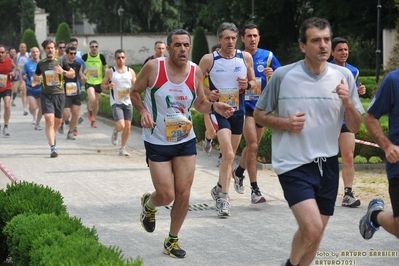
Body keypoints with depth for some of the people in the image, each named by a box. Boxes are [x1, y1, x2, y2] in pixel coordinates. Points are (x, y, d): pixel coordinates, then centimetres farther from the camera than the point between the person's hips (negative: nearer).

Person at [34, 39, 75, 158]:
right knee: (49, 120, -14)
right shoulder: (41, 64, 5)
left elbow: (73, 74, 8)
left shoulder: (61, 62, 3)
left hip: (59, 94, 1)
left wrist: (63, 72, -12)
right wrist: (37, 78, -4)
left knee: (58, 121, 12)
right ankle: (53, 147, -16)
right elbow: (36, 75, 20)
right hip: (46, 95, -1)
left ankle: (51, 136, 44)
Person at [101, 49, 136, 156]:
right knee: (121, 126, -18)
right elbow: (102, 85, 3)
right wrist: (108, 86, -19)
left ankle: (123, 148, 17)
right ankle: (115, 132, 19)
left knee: (127, 126, 2)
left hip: (128, 102, 3)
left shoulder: (130, 71, 6)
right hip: (116, 103, -3)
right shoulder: (110, 72, -2)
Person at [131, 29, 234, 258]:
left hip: (186, 141, 3)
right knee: (166, 196, -4)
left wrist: (214, 107, -14)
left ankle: (173, 240, 23)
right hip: (157, 142, -3)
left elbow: (200, 103, 8)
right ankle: (149, 204, 35)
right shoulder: (153, 67, -15)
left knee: (183, 194, 2)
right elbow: (135, 92, -1)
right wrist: (143, 111, -20)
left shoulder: (196, 72, -5)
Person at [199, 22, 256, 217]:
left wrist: (247, 84, -9)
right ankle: (224, 197, -11)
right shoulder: (209, 59, -7)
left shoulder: (245, 57, 2)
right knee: (228, 154, -18)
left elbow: (253, 81, 14)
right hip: (218, 110, -4)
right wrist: (208, 93, -17)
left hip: (238, 111, 4)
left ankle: (219, 189, 35)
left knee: (230, 155, 15)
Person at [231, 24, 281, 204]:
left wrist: (272, 75, -18)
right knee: (253, 145, -15)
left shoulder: (267, 56, 2)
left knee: (252, 145, 17)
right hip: (244, 105, -4)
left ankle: (238, 172, 45)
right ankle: (255, 190, -13)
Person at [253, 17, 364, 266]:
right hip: (294, 164, -4)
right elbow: (259, 115, 3)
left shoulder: (344, 76, 0)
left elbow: (355, 127, 4)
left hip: (328, 164, 4)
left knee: (316, 233, 13)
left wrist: (348, 103, -16)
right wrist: (285, 123, -15)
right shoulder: (283, 75, -8)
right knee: (312, 229, -18)